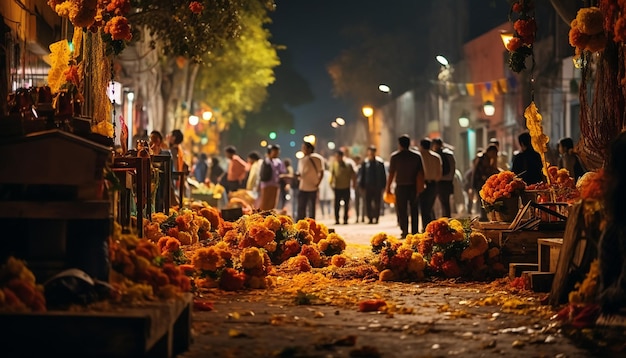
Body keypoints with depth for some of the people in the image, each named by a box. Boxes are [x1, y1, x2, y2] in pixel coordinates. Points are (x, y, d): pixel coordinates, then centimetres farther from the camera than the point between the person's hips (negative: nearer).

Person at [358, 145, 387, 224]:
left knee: (377, 203, 1)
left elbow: (383, 175, 4)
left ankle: (376, 218, 8)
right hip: (368, 186, 1)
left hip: (378, 186, -1)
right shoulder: (365, 163, 3)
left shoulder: (380, 162, 0)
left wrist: (383, 186, 0)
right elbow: (361, 175, 7)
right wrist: (361, 186, 2)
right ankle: (370, 218, 8)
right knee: (367, 203, 1)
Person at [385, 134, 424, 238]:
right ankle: (414, 232, 7)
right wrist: (421, 186, 8)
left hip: (401, 187, -2)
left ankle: (405, 232, -5)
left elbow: (391, 173, -5)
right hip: (414, 187, 3)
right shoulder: (417, 156, 3)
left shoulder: (395, 156, -4)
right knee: (414, 210, 9)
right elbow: (421, 172, 2)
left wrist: (388, 187, 1)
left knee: (402, 210, 2)